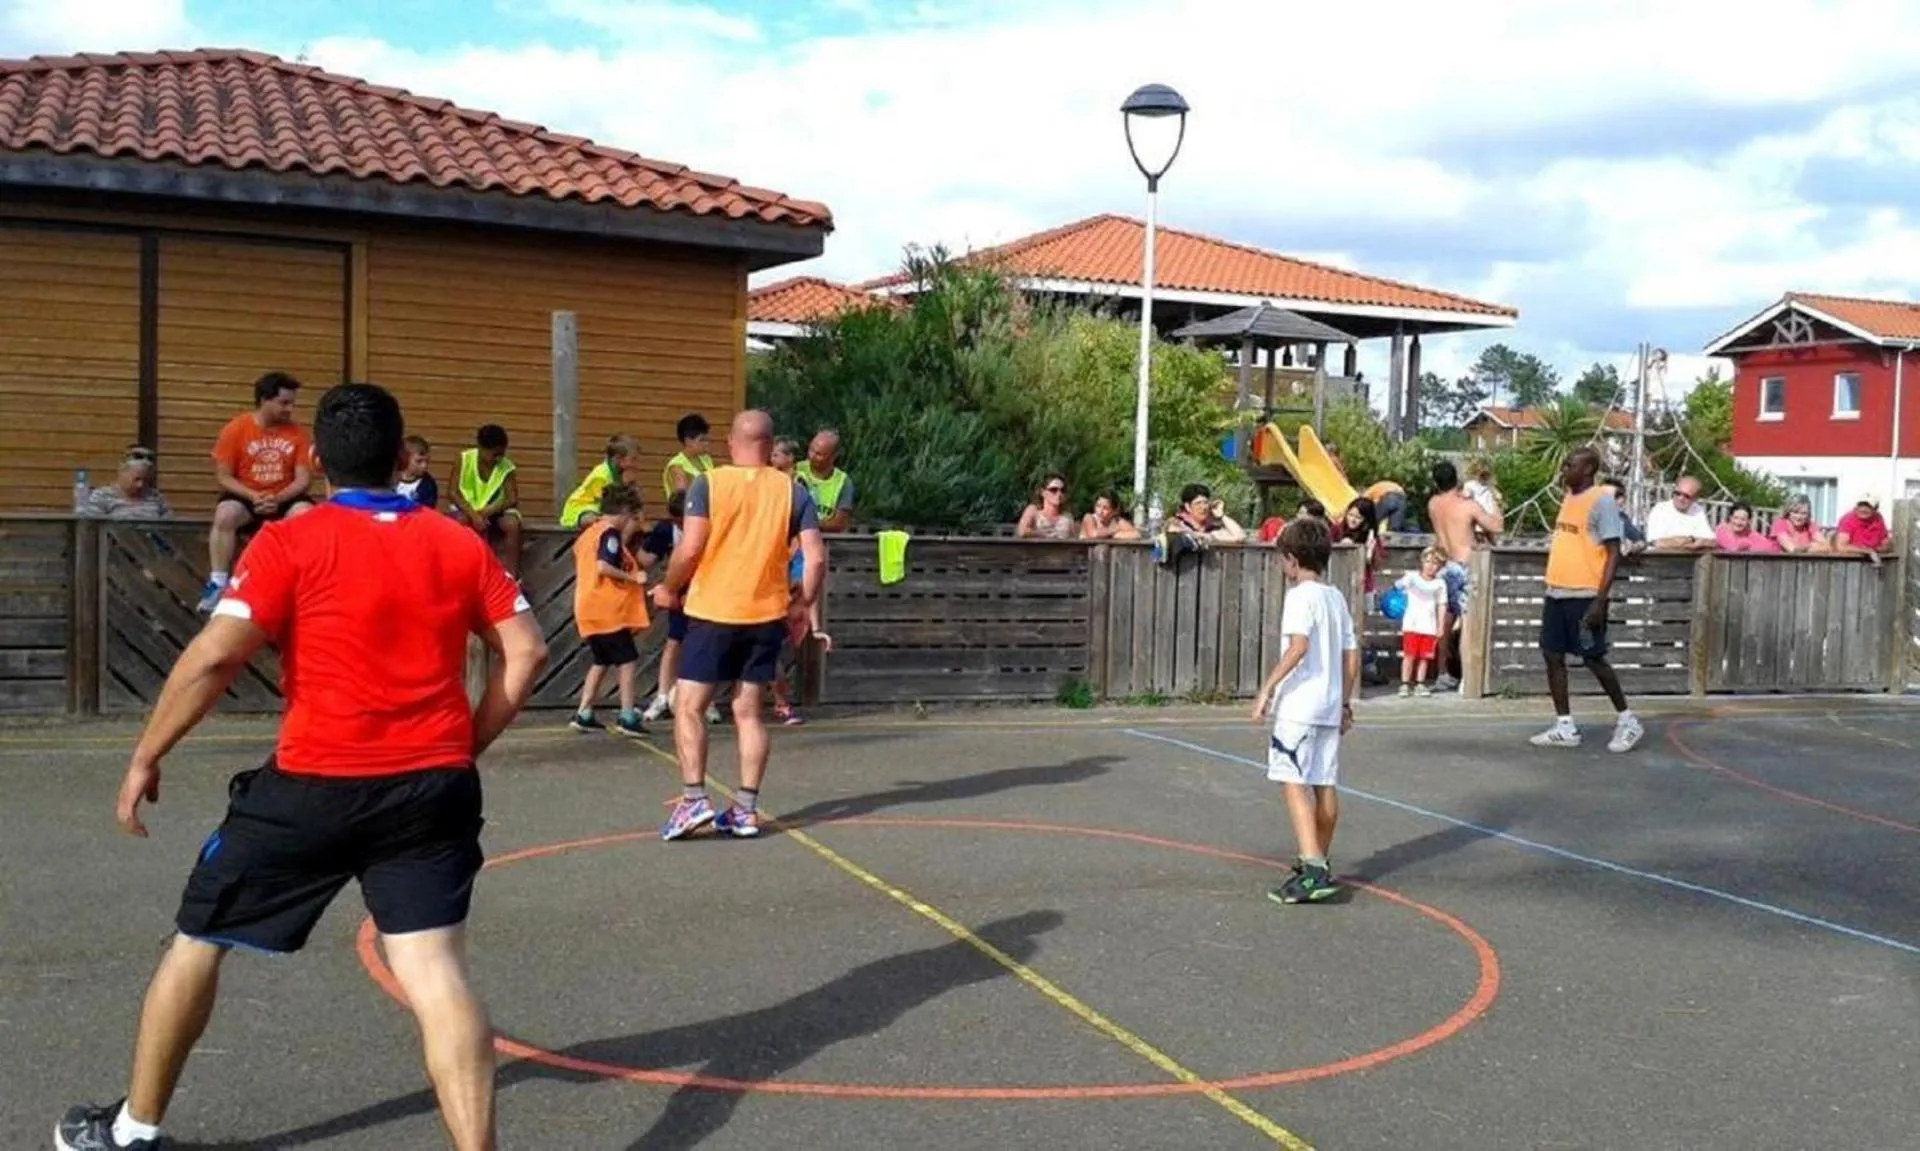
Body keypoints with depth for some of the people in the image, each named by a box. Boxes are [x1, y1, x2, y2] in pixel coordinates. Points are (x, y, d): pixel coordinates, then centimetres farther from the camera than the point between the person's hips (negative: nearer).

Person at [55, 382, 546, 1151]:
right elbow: (526, 653, 5)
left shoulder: (291, 544, -4)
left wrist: (145, 759, 0)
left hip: (315, 786, -2)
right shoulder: (461, 545, 6)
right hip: (433, 790, 2)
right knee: (435, 971, -2)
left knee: (197, 942, 18)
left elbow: (214, 659, -11)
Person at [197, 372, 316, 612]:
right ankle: (217, 583, -24)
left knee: (308, 514, -31)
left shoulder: (297, 432, -1)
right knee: (224, 515, -34)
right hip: (245, 496, -1)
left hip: (284, 498, 1)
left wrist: (278, 499, -21)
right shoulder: (236, 428, -6)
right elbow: (223, 476, -5)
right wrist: (253, 496, -21)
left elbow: (304, 479, -3)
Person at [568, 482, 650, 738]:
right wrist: (633, 577, -17)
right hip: (608, 610, -9)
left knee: (600, 661, 18)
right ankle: (627, 716, -7)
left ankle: (583, 714, 18)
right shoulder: (611, 533, -11)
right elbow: (603, 567, -24)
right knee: (628, 660, -3)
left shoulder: (587, 534, 16)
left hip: (590, 610, 9)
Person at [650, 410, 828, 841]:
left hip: (712, 611, -3)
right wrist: (803, 604, 12)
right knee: (750, 711, 11)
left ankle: (694, 800, -5)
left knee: (689, 707, 5)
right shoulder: (793, 490, 2)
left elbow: (690, 550, -12)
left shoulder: (707, 484, -5)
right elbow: (816, 558, -2)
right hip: (767, 615, 3)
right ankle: (746, 809, 10)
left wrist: (669, 588, 5)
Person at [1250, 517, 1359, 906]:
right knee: (1325, 784, 14)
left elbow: (1299, 644, -25)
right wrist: (1345, 702, 23)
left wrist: (1268, 687, -24)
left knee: (1295, 782, -12)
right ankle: (1320, 864, 26)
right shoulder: (1337, 597, 14)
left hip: (1299, 703, -8)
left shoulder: (1300, 596, -10)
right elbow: (1351, 656, 16)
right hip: (1330, 705, 9)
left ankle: (1312, 870, -22)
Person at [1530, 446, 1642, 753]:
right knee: (1552, 655, 5)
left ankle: (1627, 721, 14)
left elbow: (1613, 552, -16)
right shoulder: (1569, 498, 14)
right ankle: (1565, 727, 11)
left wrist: (1600, 600, -21)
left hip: (1585, 596, -8)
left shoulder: (1602, 500, -12)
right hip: (1557, 593, 8)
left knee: (1593, 658, -2)